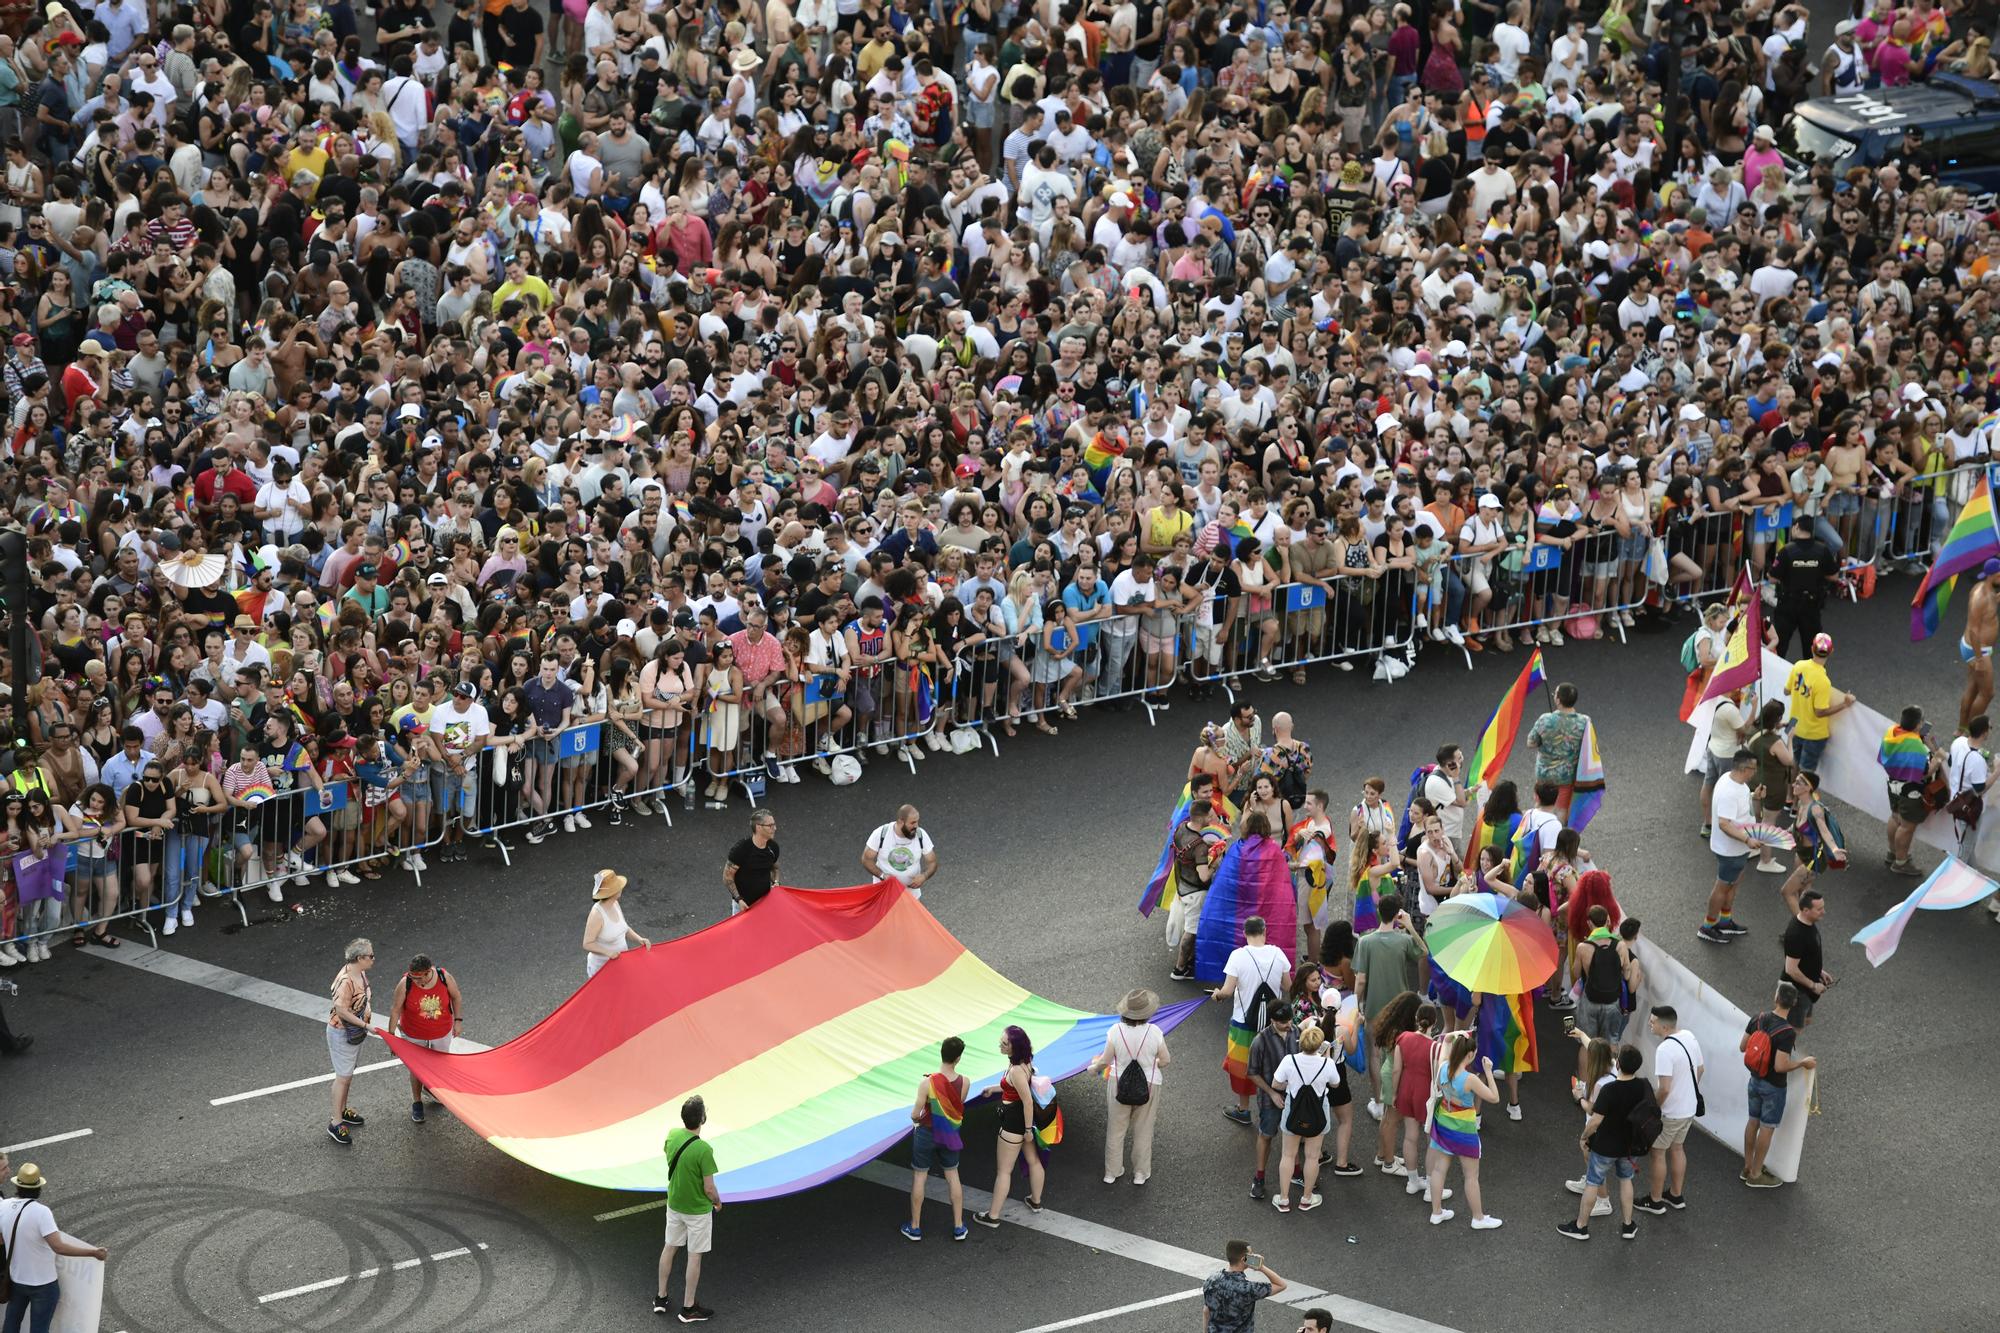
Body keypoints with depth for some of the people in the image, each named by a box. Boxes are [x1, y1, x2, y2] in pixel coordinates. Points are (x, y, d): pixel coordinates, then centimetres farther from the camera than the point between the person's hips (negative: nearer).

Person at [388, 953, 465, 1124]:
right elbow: (395, 1010, -18)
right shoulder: (405, 984, -29)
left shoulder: (445, 978, -25)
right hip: (414, 1035, -2)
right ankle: (416, 1102, 32)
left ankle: (430, 1087, 52)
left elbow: (456, 997, -5)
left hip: (441, 1033, 2)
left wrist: (458, 1020, -3)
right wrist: (391, 1035, -14)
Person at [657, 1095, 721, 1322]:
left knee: (669, 1248, 21)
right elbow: (709, 1188, -23)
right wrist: (718, 1202, -3)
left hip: (674, 1203, 6)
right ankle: (688, 1308, 18)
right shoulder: (703, 1150, -31)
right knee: (694, 1256, 8)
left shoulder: (673, 1135, -12)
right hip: (697, 1209, -6)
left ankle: (661, 1298, 32)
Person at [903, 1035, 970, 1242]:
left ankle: (915, 1227, 24)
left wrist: (917, 1118, 2)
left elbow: (915, 1115, -20)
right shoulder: (964, 1083, -16)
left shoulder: (927, 1083, -26)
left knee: (919, 1177, 13)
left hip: (926, 1134, -3)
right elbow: (958, 1106, 1)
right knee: (952, 1176, 19)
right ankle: (959, 1227, 25)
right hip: (950, 1135, 3)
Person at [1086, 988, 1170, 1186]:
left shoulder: (1115, 1031, -19)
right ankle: (1141, 1173, 30)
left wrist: (1095, 1066, 12)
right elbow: (1164, 1061, -8)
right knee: (1143, 1131, 18)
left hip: (1119, 1084, 0)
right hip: (1148, 1085, 0)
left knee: (1116, 1130, 18)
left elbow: (1105, 1061, -10)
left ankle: (1112, 1172, 30)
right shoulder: (1155, 1032, -19)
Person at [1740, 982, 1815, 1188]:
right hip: (1773, 1086, -6)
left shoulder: (1758, 1020, -9)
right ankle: (1756, 1175, 18)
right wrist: (1803, 1063, -14)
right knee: (1767, 1128, 8)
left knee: (1753, 1122, 20)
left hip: (1755, 1080, 6)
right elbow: (1780, 1066, -29)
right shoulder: (1787, 1033, -28)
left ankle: (1747, 1167, 32)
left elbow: (1742, 1047, 1)